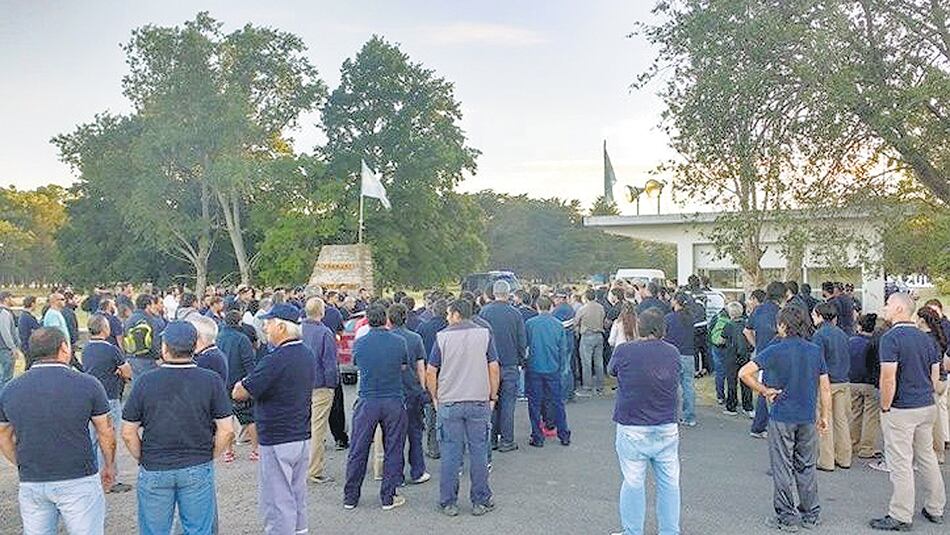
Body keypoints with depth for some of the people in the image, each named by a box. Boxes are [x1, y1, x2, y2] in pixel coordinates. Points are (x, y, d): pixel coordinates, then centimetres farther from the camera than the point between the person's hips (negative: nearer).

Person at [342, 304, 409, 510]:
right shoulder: (399, 342, -5)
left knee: (358, 451, 11)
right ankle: (388, 498, 14)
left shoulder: (359, 343, -3)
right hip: (394, 401, -1)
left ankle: (350, 497, 19)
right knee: (393, 451, 9)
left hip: (367, 402, 1)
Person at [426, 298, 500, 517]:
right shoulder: (484, 334, 1)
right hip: (479, 401, 1)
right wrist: (493, 396, 10)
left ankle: (448, 503, 14)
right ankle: (480, 502, 16)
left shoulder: (442, 336, -2)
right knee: (479, 452, 9)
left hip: (449, 403, -1)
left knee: (450, 454, 6)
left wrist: (435, 397, 10)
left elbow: (431, 372, -2)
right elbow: (494, 369, 0)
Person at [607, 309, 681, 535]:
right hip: (667, 428, 3)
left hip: (632, 429, -3)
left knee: (633, 483, 6)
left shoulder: (624, 351, -12)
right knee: (669, 482, 13)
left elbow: (611, 370, 7)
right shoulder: (673, 352, -1)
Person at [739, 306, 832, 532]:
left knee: (782, 469, 5)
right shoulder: (815, 351, 1)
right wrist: (825, 416, 12)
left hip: (782, 418, -4)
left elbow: (744, 373, -20)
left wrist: (764, 392, -8)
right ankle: (811, 516, 24)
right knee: (807, 468, 16)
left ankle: (787, 518, 12)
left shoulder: (775, 351, -11)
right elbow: (825, 386, 5)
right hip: (808, 419, 4)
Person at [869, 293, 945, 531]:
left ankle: (901, 517, 6)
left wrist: (885, 408, -10)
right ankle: (935, 509, 29)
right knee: (927, 457, 19)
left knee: (900, 462, -1)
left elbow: (889, 379, -21)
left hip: (900, 410, -8)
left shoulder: (891, 337, -17)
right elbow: (935, 376, 13)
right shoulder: (926, 338, 8)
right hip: (927, 407, 8)